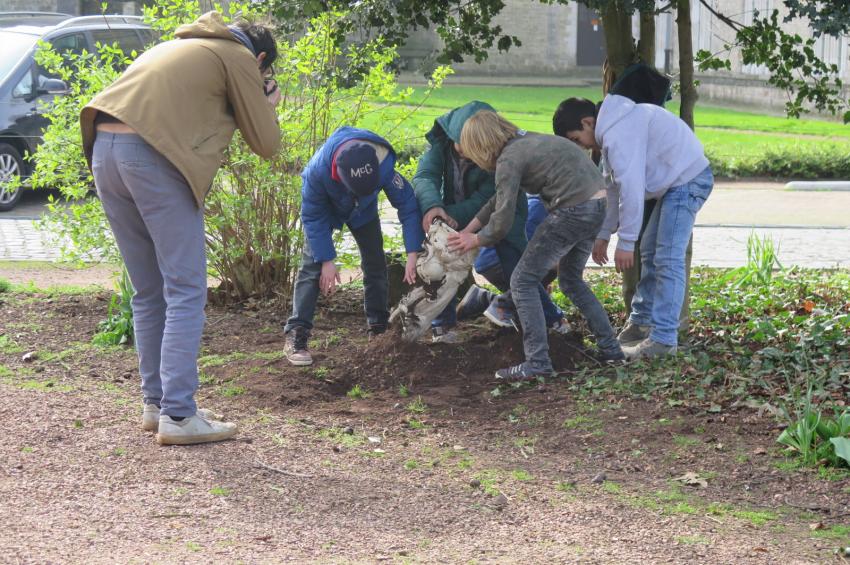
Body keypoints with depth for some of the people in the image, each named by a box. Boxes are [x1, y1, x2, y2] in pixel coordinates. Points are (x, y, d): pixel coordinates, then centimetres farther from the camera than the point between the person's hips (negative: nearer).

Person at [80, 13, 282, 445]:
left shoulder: (179, 47, 32)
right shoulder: (239, 58, 9)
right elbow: (266, 144, 8)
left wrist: (241, 108, 30)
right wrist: (267, 107, 27)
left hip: (104, 150, 8)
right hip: (153, 156, -8)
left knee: (148, 292, 16)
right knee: (186, 292, -3)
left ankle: (155, 404, 19)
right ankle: (178, 414, -8)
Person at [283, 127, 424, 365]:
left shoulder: (384, 166, -40)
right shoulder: (317, 171, -44)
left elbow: (407, 204, -28)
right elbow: (313, 217, -28)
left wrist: (413, 254, -31)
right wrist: (327, 260, -27)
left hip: (364, 212, 3)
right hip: (325, 209, -3)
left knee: (375, 263, 1)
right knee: (312, 265, -15)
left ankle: (379, 327, 18)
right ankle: (296, 335, -18)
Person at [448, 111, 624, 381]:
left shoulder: (509, 160, -8)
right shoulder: (526, 142, 20)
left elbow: (501, 221, -7)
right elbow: (501, 198, 29)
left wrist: (476, 240, 13)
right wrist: (467, 230, 31)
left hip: (573, 211, -9)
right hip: (600, 205, 9)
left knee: (523, 281, 0)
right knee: (571, 280, 27)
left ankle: (537, 363, -4)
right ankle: (609, 348, 28)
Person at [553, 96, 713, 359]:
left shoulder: (619, 135, -22)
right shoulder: (614, 127, 12)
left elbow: (631, 188, -27)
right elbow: (616, 187, 19)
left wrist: (626, 242, -22)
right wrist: (603, 234, 20)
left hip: (687, 180, -11)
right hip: (676, 182, 11)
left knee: (667, 259, -13)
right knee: (650, 252, 18)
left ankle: (663, 339, -13)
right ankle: (641, 321, 28)